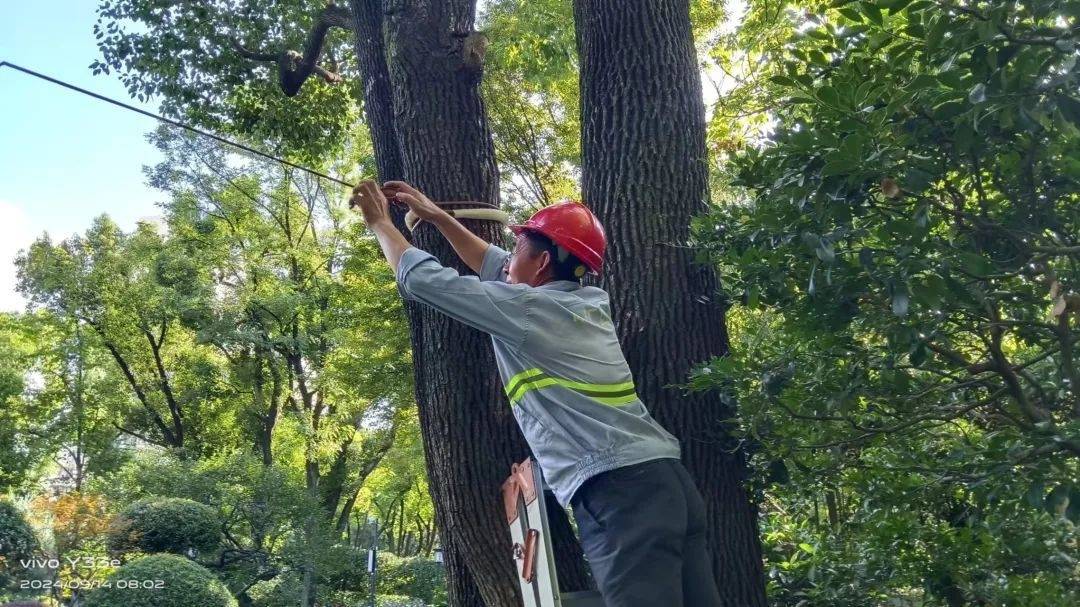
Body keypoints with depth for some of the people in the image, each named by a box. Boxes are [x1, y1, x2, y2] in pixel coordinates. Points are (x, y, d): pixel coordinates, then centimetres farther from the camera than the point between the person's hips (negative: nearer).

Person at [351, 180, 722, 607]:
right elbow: (496, 269, 35)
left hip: (619, 494, -9)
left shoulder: (527, 309, -2)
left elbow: (422, 280, 6)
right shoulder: (589, 302, 21)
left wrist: (380, 223, 23)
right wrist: (436, 216, 38)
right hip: (664, 481, 9)